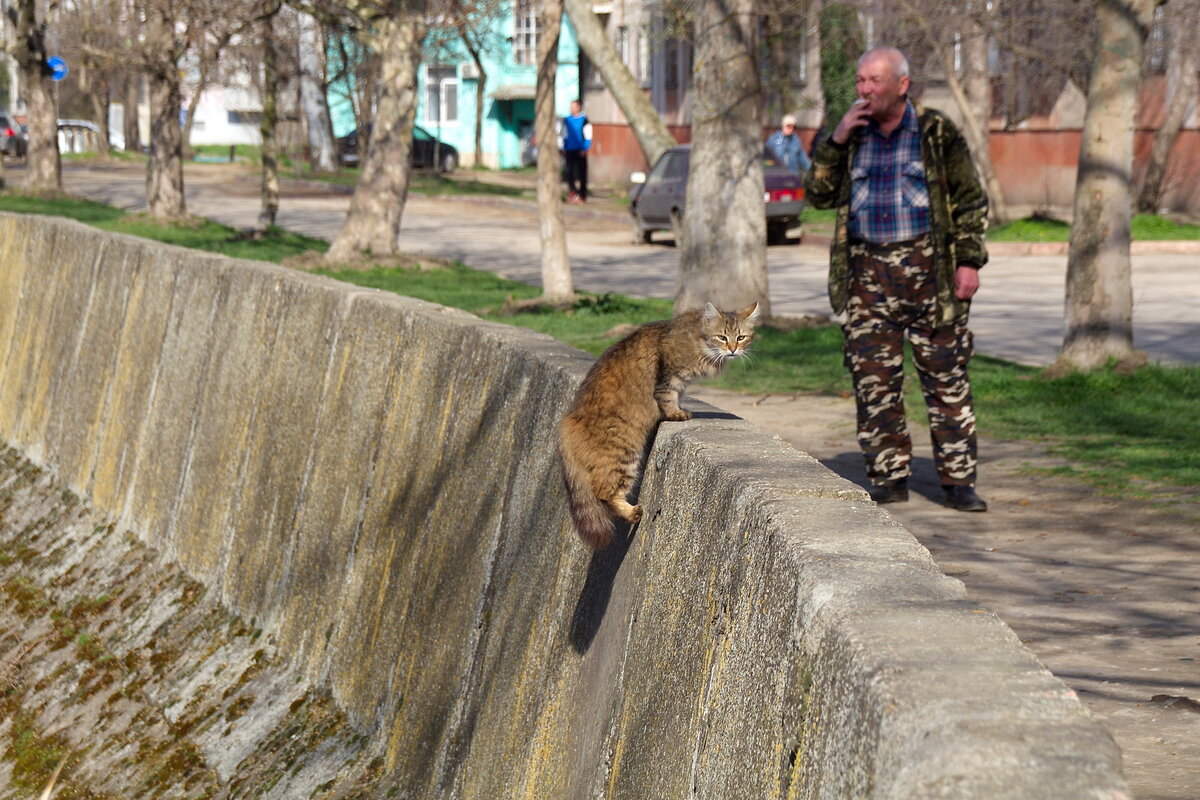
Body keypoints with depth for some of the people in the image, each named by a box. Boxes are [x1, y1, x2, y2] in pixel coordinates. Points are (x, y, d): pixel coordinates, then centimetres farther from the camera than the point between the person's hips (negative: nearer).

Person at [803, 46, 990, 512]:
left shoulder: (936, 133, 2)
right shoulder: (852, 136, 12)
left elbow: (971, 200, 3)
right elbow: (819, 195, 8)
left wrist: (969, 261, -5)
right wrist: (836, 141, -4)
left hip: (928, 268, -3)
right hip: (868, 272, 3)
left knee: (946, 377, -1)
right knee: (873, 381, 2)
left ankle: (958, 481, 4)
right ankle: (888, 478, 11)